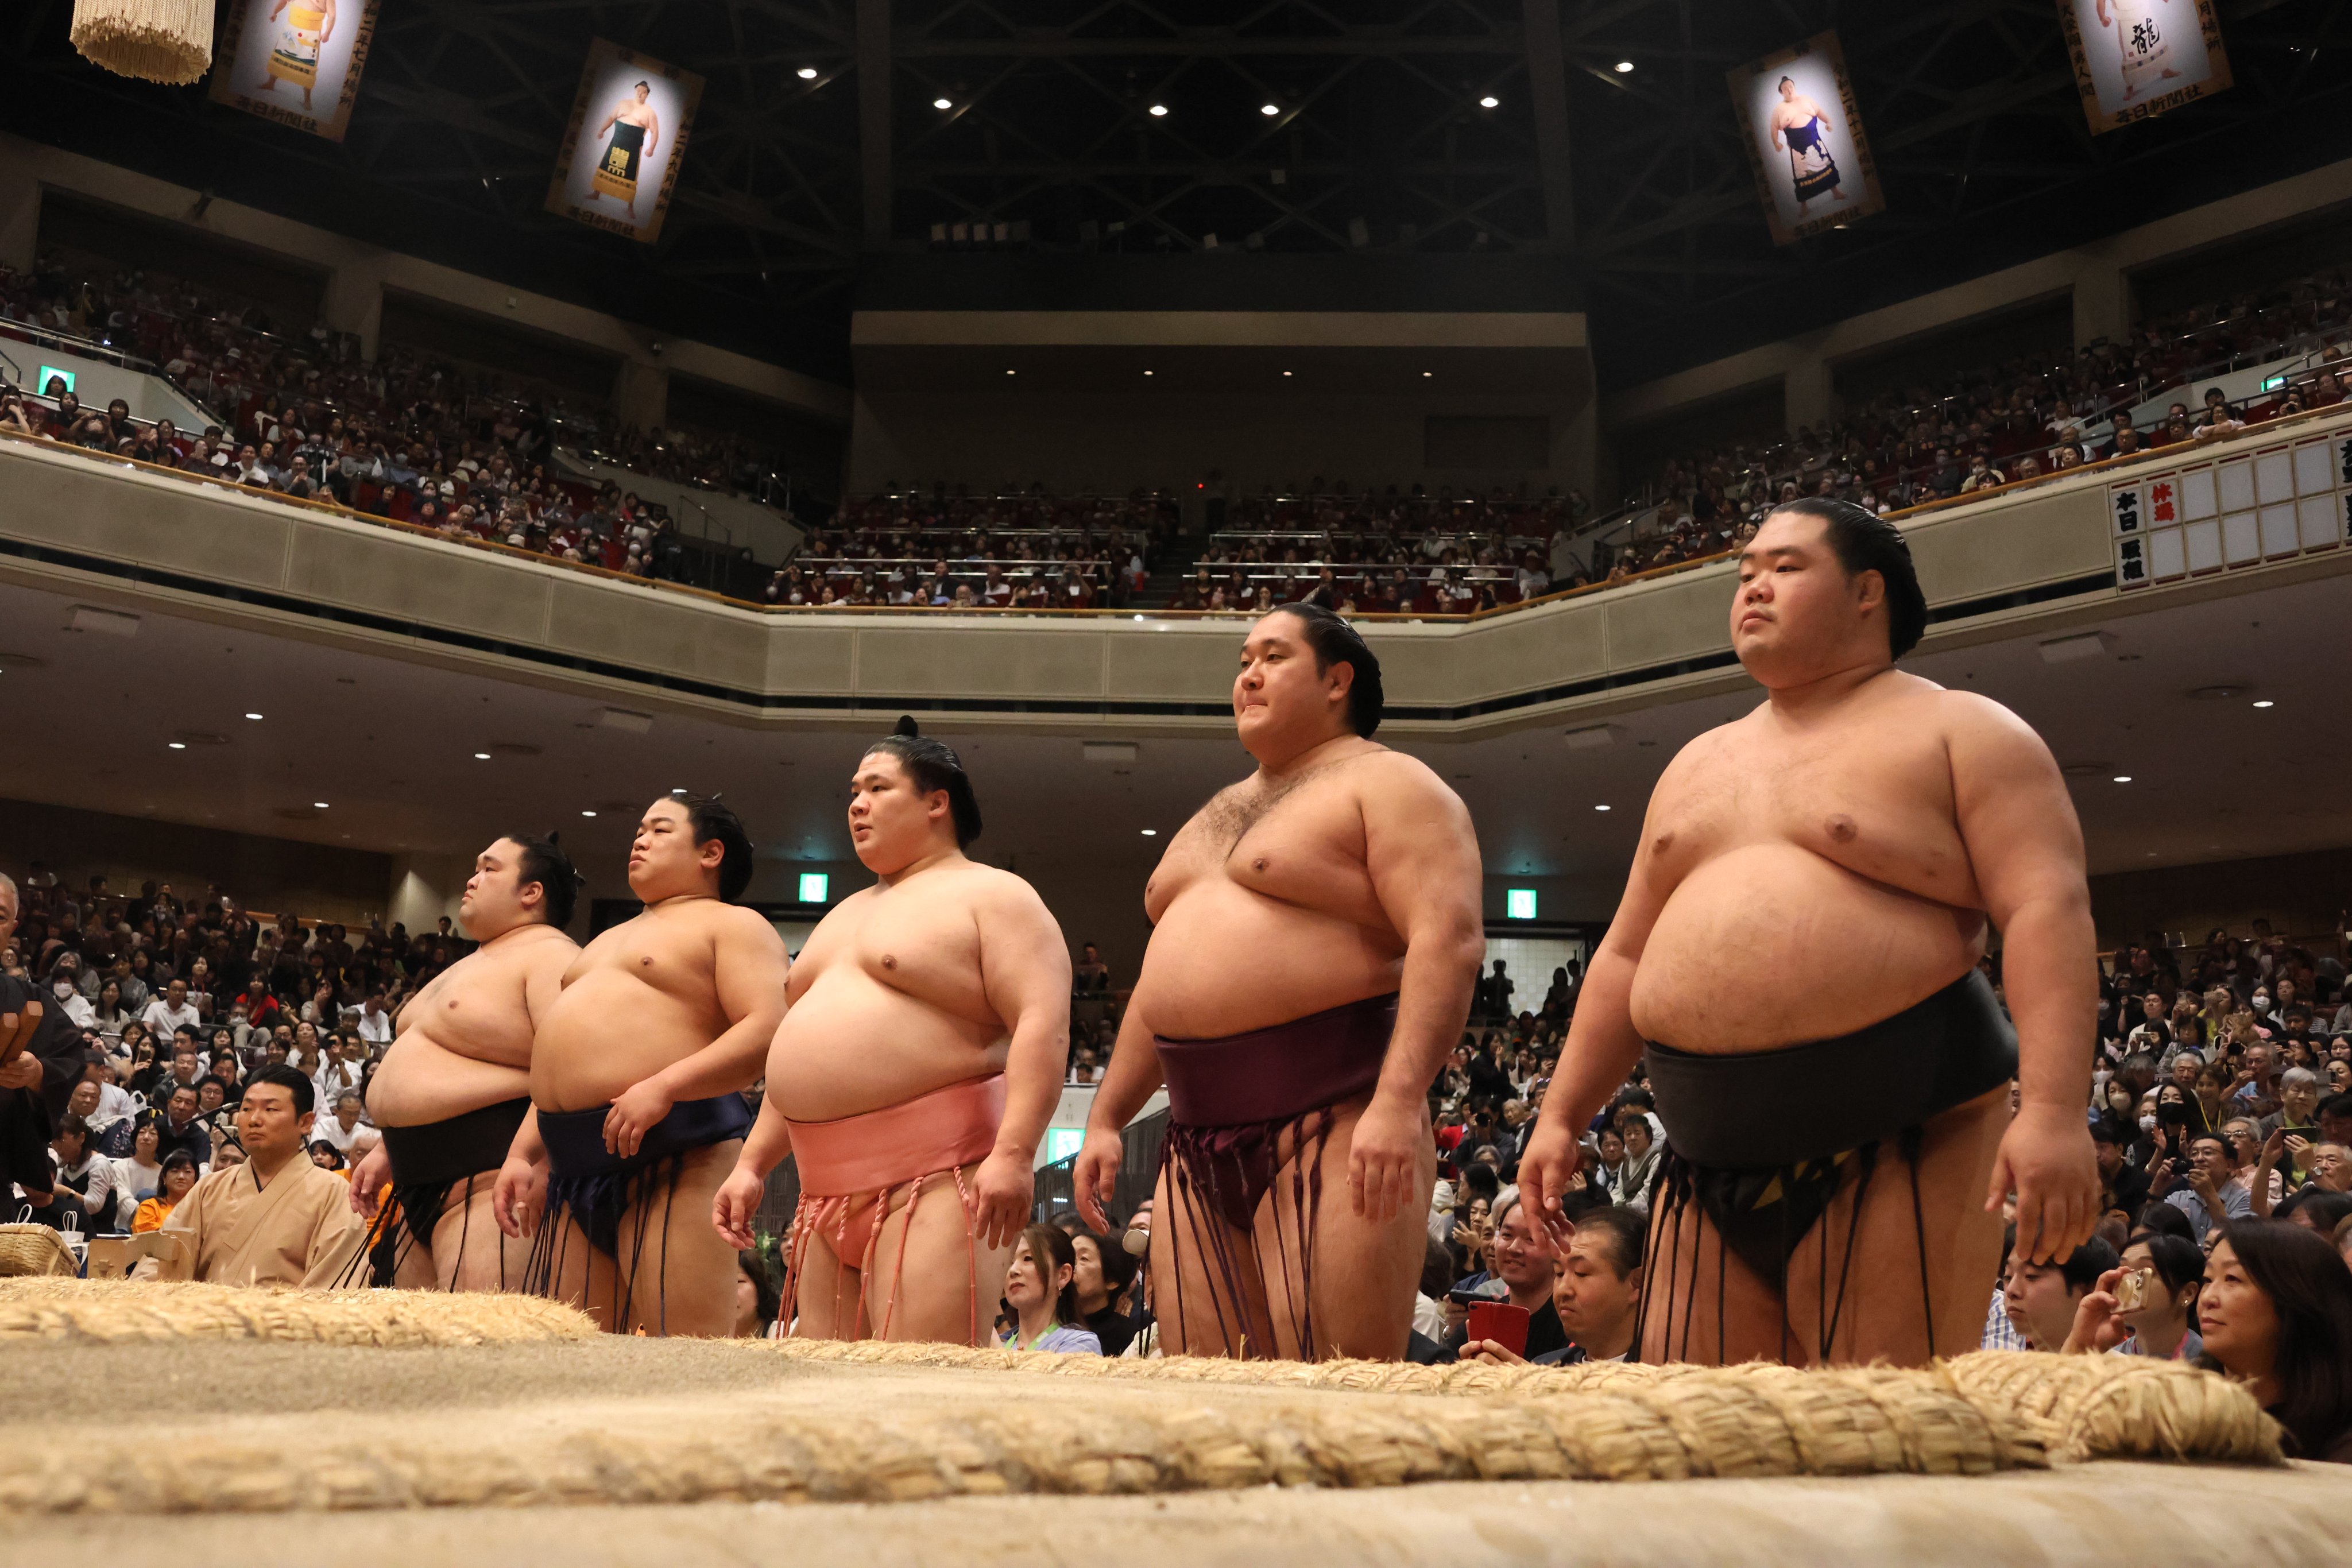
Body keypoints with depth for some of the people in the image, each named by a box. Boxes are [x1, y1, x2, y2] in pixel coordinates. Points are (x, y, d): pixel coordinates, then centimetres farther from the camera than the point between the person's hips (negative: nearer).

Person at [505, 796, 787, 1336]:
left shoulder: (733, 925, 3)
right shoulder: (609, 941, 30)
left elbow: (767, 1030, -14)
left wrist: (663, 1086, -24)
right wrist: (523, 1154, 17)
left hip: (672, 1154, -8)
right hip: (573, 1168, 8)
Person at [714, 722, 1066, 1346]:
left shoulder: (991, 896, 0)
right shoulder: (845, 915, 27)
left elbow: (1042, 1024, -13)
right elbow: (800, 1054, 30)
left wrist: (1014, 1152, -25)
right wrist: (752, 1163, 21)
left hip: (933, 1179, -8)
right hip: (827, 1192, 8)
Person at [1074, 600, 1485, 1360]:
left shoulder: (1385, 784, 0)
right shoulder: (1218, 814, 26)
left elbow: (1450, 939, -14)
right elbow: (1159, 982, 28)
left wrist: (1399, 1100, -26)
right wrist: (1105, 1118, 21)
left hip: (1329, 1123, -8)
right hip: (1198, 1138, 8)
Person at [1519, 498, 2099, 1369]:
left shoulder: (1960, 733, 2)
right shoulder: (1697, 764, 21)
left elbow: (2046, 913, -10)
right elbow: (1626, 957, 22)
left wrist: (2054, 1108, -22)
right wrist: (1561, 1117, 16)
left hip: (1895, 1140, -6)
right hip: (1709, 1154, 6)